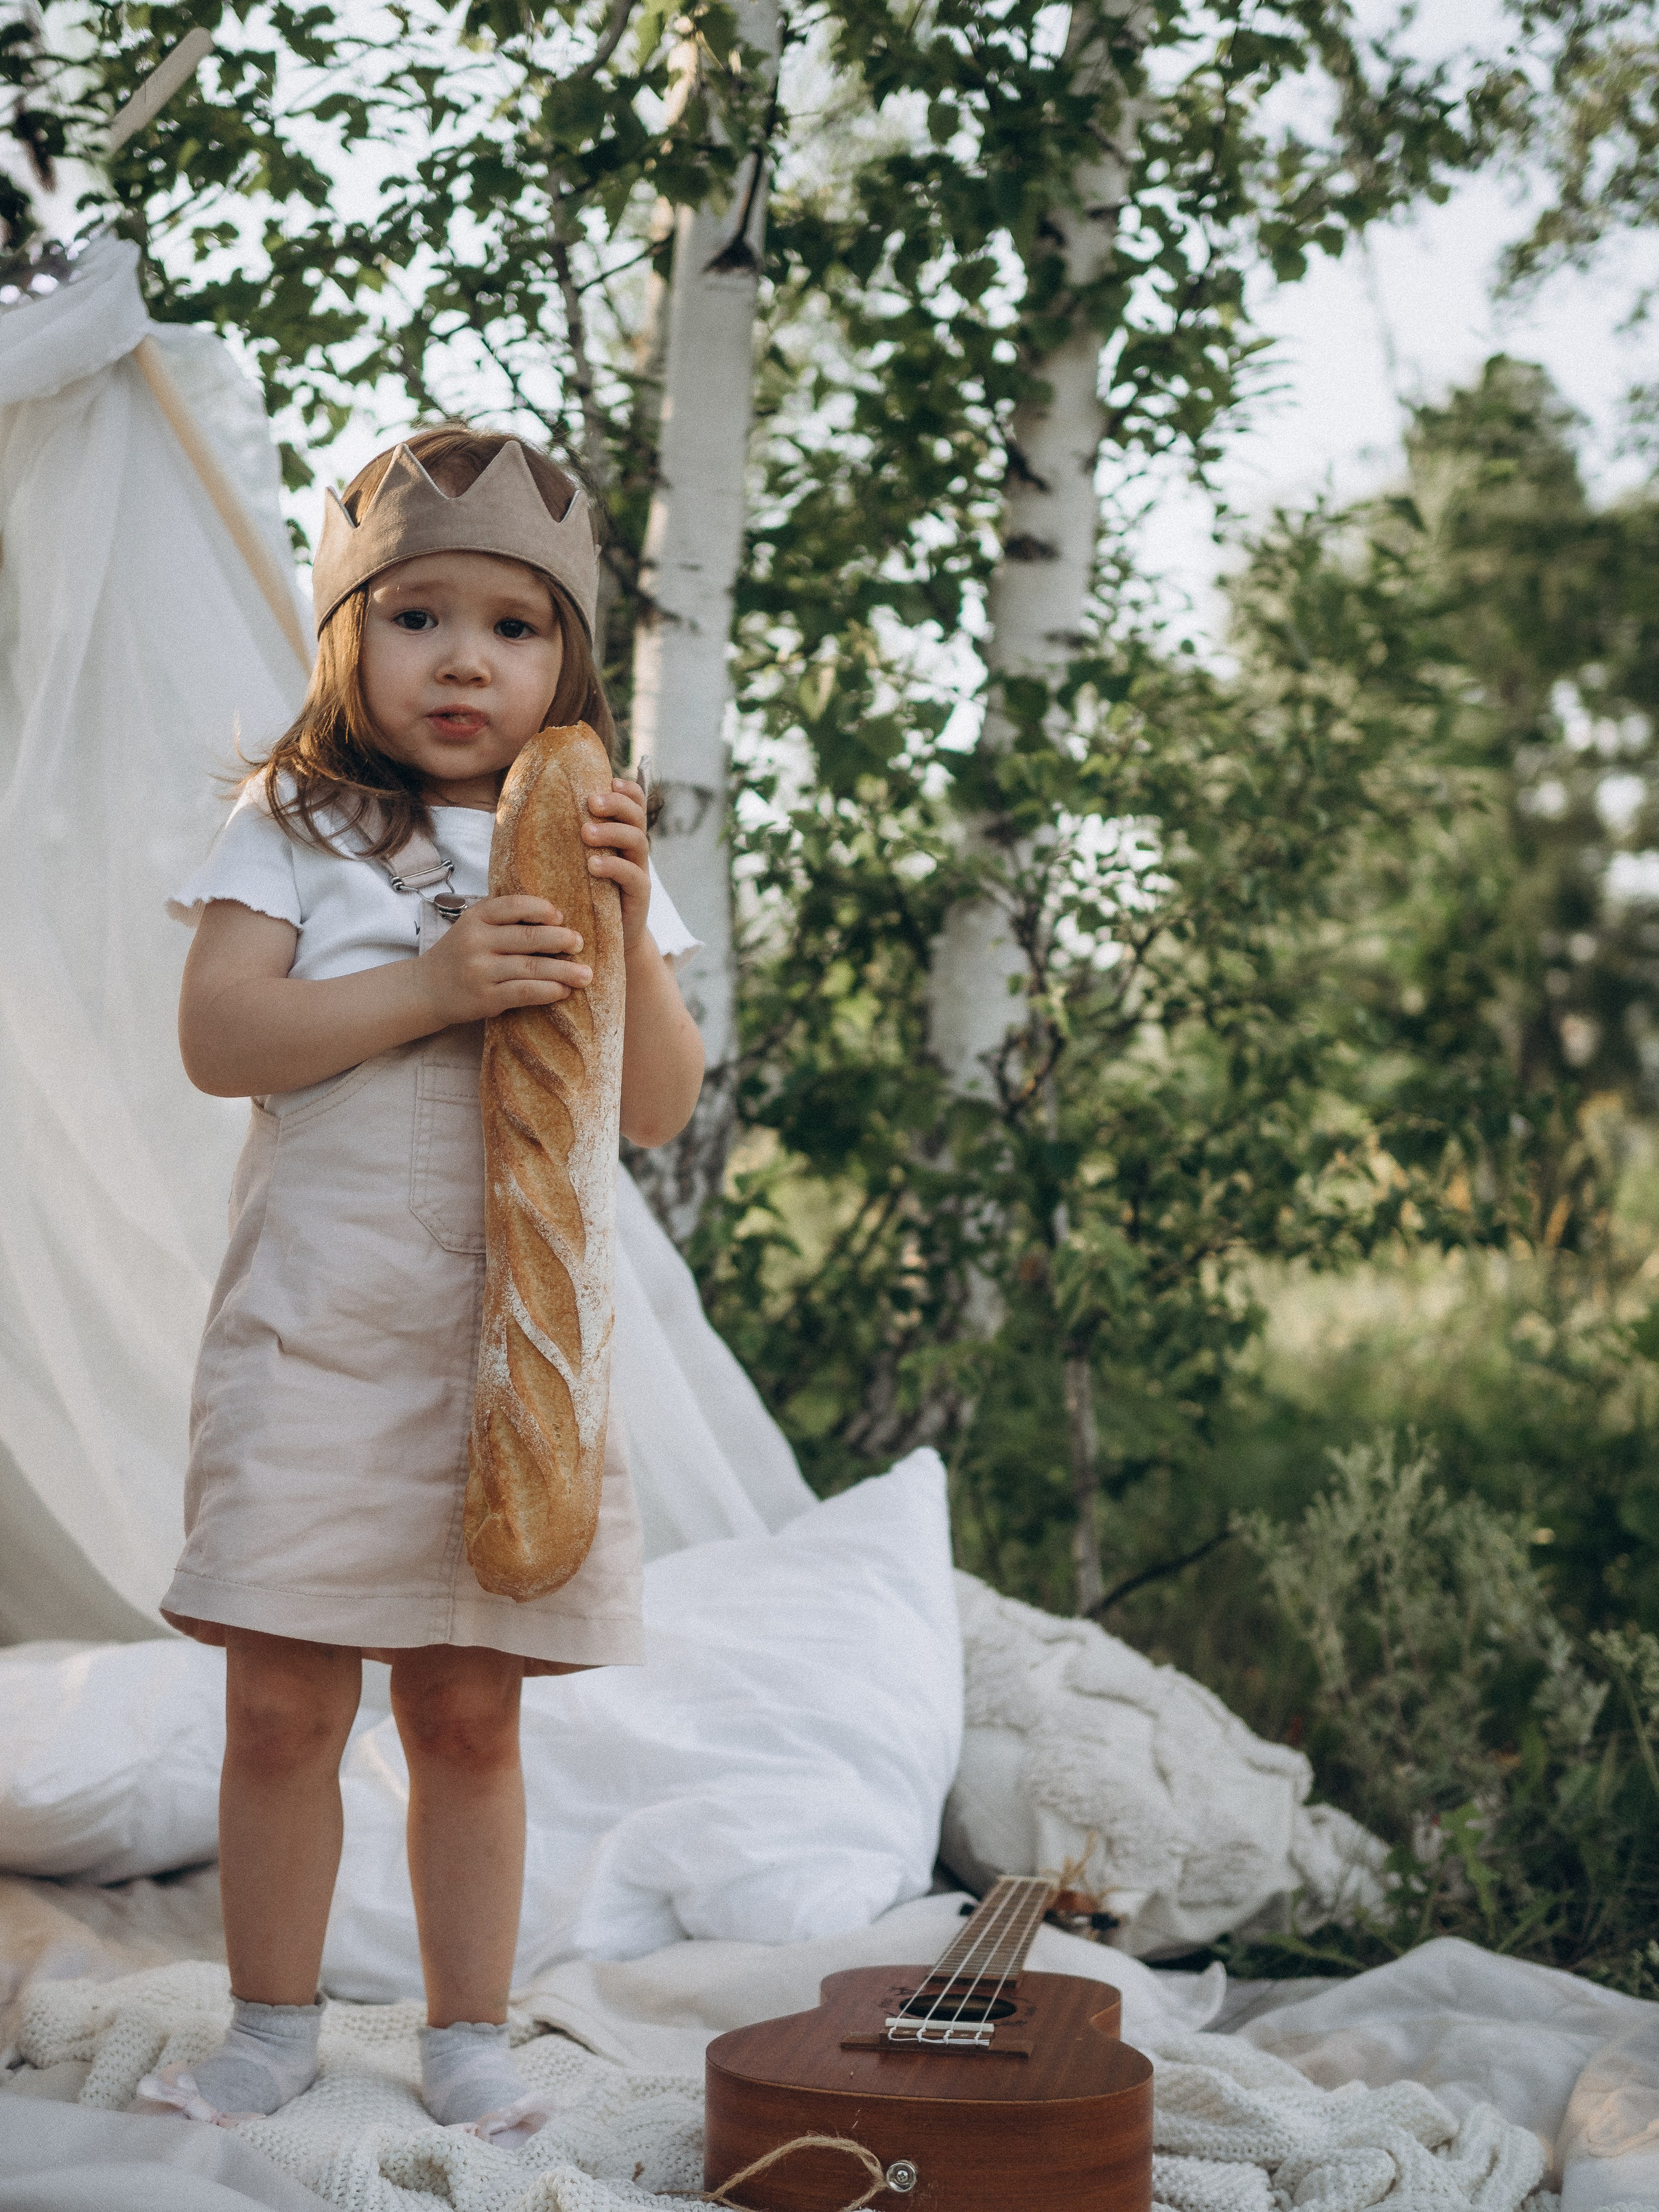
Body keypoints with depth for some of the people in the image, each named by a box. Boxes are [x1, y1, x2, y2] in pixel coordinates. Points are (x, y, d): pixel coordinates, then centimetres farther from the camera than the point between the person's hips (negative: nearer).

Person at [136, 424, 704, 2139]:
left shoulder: (594, 854, 11)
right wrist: (433, 984, -19)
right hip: (316, 1334, -2)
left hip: (516, 1339, 2)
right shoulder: (295, 827, 3)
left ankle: (467, 2031, 20)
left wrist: (630, 935, -9)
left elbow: (658, 1109, 7)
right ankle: (273, 2023, 19)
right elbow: (218, 1037, -10)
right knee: (281, 1706, 1)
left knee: (469, 1711, 7)